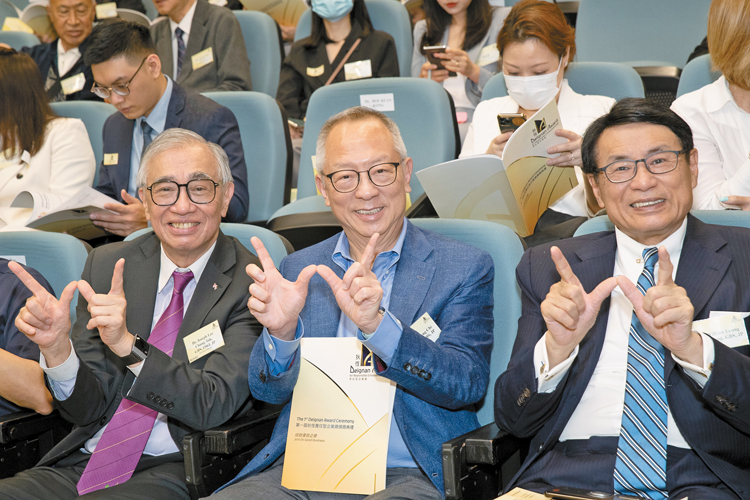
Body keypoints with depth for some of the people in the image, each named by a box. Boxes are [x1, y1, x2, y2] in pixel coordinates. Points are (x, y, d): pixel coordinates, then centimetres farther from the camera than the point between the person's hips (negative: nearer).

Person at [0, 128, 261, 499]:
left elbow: (213, 407, -14)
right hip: (87, 461, 4)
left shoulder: (251, 284, -6)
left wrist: (128, 344, -27)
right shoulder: (106, 265, 7)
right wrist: (57, 349, -17)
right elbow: (90, 409, 5)